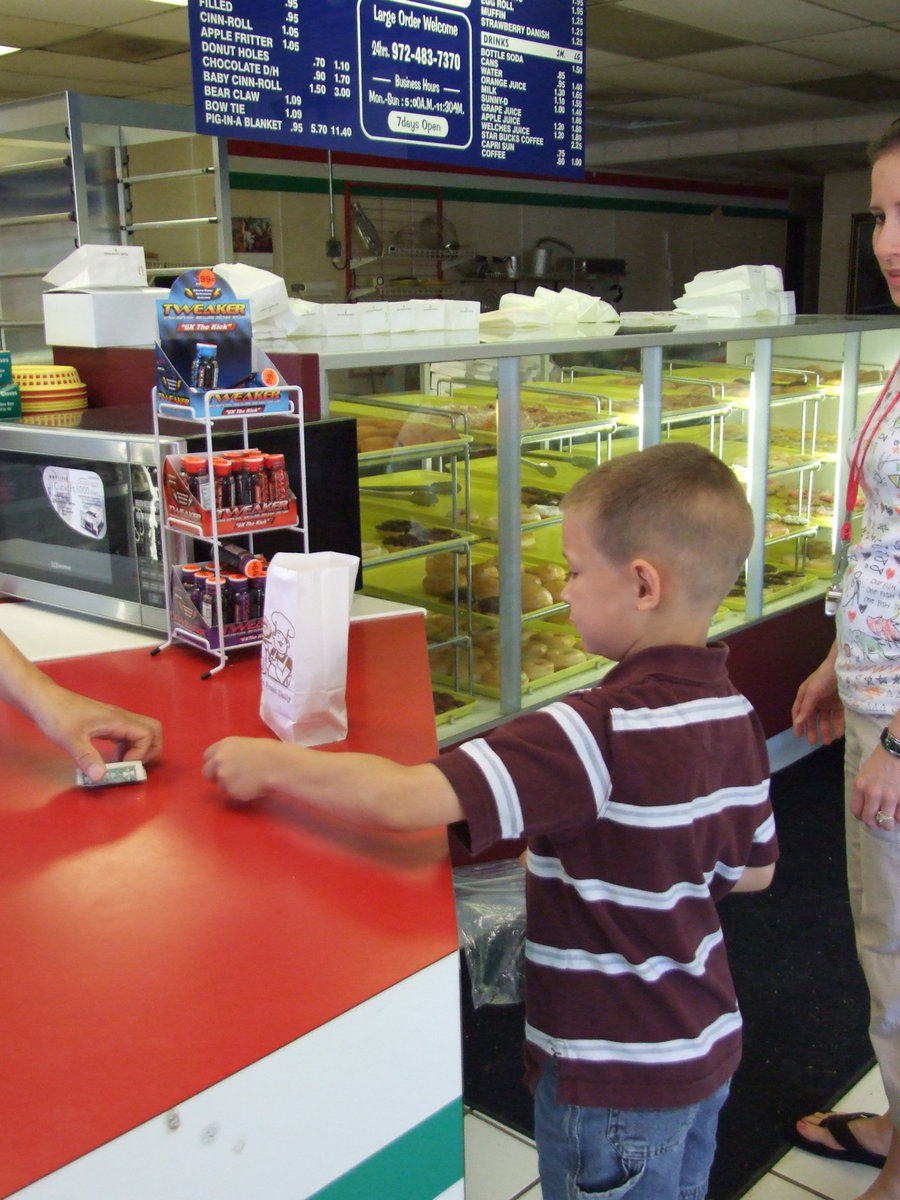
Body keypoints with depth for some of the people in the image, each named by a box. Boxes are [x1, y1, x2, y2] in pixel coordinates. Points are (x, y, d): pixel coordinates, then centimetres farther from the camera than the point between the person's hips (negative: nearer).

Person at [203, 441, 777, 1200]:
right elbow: (752, 871, 7)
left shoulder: (600, 734, -31)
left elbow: (403, 801, -37)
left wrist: (272, 764, -23)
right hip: (707, 1050, 7)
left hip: (617, 1085, -7)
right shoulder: (733, 714, -6)